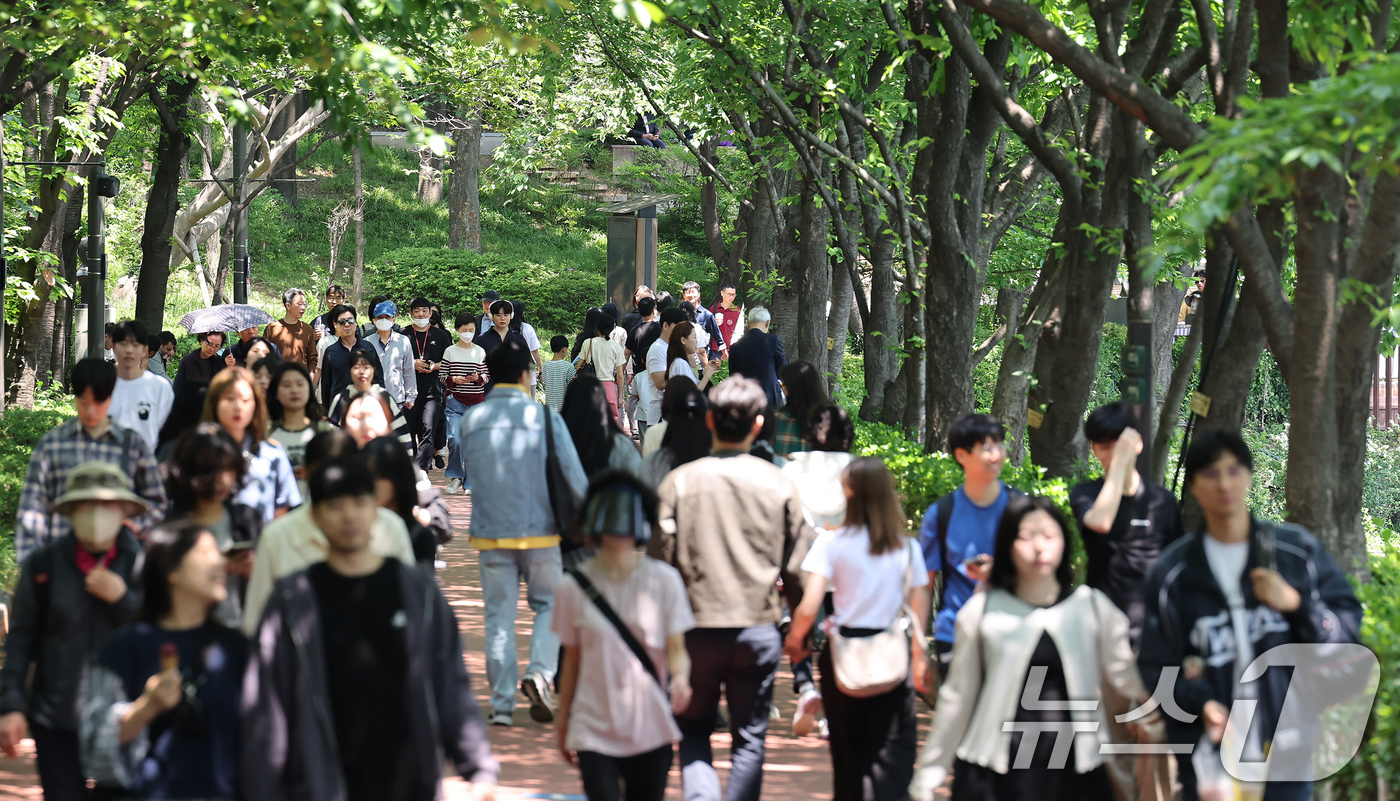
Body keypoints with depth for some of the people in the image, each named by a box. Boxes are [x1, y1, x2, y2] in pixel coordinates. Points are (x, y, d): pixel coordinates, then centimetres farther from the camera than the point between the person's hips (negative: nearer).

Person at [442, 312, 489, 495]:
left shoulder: (480, 352, 8)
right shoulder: (450, 352, 5)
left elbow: (487, 376, 11)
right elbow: (442, 377, 6)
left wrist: (478, 378, -10)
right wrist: (454, 380, -14)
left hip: (476, 403, 1)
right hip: (455, 402, -1)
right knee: (455, 440, -13)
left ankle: (470, 482, 8)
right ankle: (455, 476, 6)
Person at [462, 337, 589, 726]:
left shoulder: (471, 420, -2)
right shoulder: (545, 417, -9)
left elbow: (467, 469, 10)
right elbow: (573, 474, -6)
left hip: (490, 532, 2)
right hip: (539, 530, -2)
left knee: (499, 615, 9)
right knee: (549, 605, 15)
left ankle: (502, 704, 9)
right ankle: (539, 673, -7)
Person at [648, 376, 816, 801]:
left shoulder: (679, 482, -5)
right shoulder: (778, 484, -2)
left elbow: (659, 559, -3)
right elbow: (798, 564, 2)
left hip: (696, 626, 0)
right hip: (759, 626, 0)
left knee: (693, 730, 13)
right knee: (749, 738, 9)